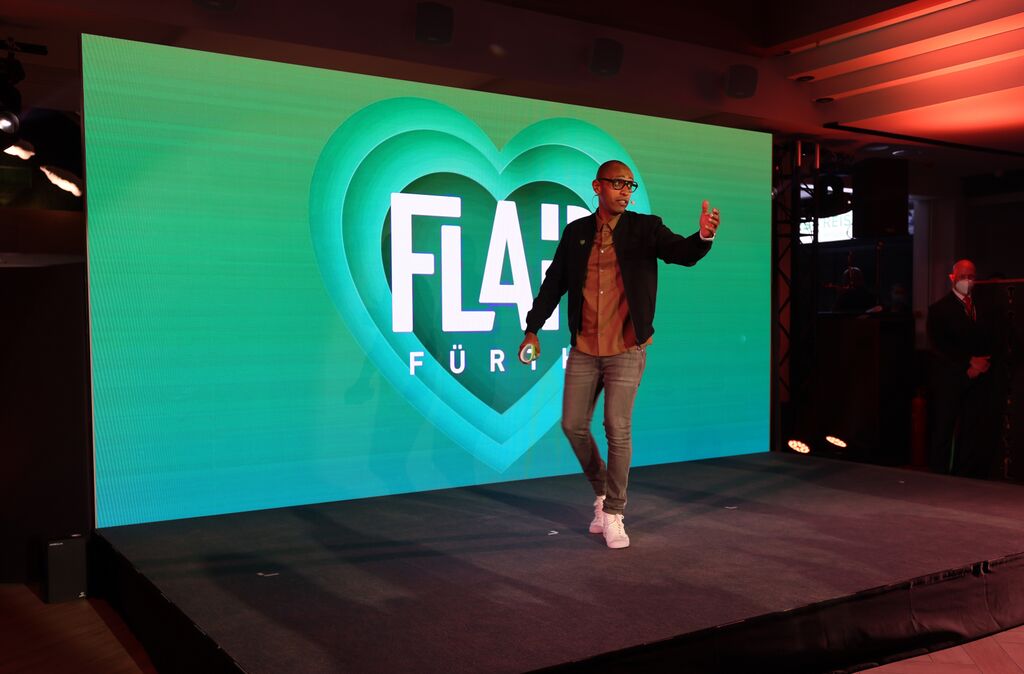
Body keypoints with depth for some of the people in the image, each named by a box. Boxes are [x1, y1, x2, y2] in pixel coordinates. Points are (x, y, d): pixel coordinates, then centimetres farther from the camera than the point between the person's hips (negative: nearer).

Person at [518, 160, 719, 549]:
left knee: (618, 430, -4)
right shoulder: (575, 232, 6)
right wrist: (532, 329, 7)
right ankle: (602, 494, 30)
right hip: (584, 350, 3)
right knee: (573, 426, 7)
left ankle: (614, 514, 10)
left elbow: (681, 253, -16)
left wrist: (703, 237, -38)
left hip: (626, 350, -3)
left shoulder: (645, 228, -1)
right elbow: (554, 282, 10)